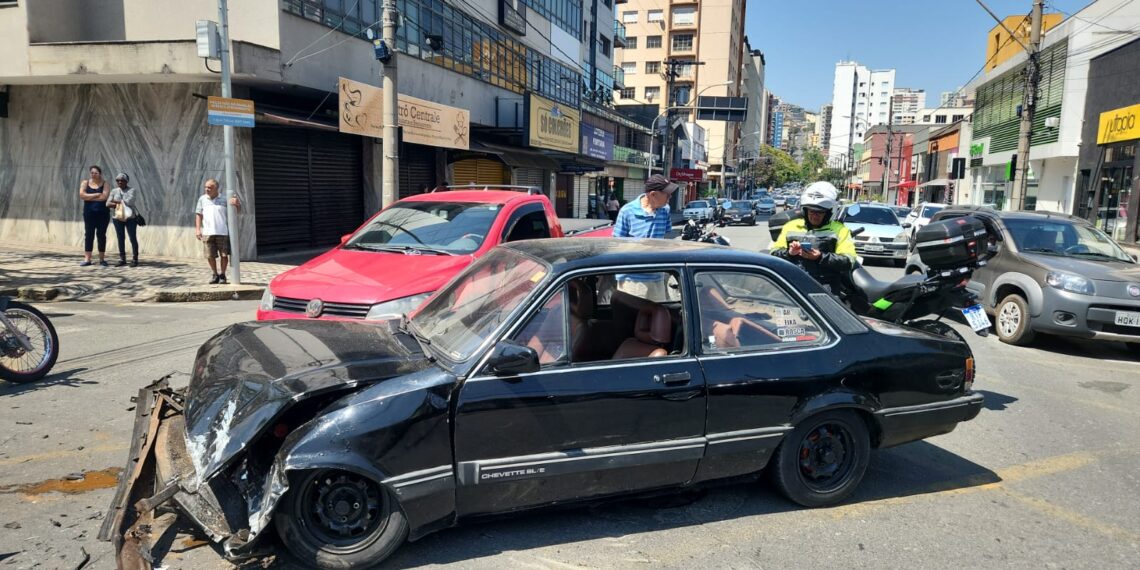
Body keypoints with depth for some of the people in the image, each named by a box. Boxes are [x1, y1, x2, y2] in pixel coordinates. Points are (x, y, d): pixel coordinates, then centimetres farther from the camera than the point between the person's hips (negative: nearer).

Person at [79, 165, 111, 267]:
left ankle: (102, 259, 10)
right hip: (89, 213, 1)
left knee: (101, 235, 4)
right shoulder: (85, 183, 7)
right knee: (89, 235, 0)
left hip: (103, 213, -1)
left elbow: (104, 197, -14)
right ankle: (87, 259, 1)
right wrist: (96, 195, -11)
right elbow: (82, 195, -8)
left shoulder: (105, 184, 2)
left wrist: (89, 197, -7)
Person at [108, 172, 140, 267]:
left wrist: (116, 201, -8)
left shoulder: (131, 190, -3)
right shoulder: (114, 191, 8)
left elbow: (129, 201, -18)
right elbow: (108, 204, 0)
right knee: (120, 239, 5)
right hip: (118, 218, 4)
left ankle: (135, 260, 3)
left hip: (130, 218, -4)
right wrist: (120, 204, -13)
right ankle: (122, 260, 10)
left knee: (133, 239, -3)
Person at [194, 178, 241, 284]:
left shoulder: (224, 200, 5)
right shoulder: (202, 199, 10)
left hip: (222, 232, -1)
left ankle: (222, 275, 16)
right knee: (210, 256, 3)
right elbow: (198, 215, 10)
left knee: (224, 255, 0)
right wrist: (197, 229, 0)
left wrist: (238, 204, -15)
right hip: (208, 232, 1)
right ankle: (215, 275, 20)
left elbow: (237, 211, 7)